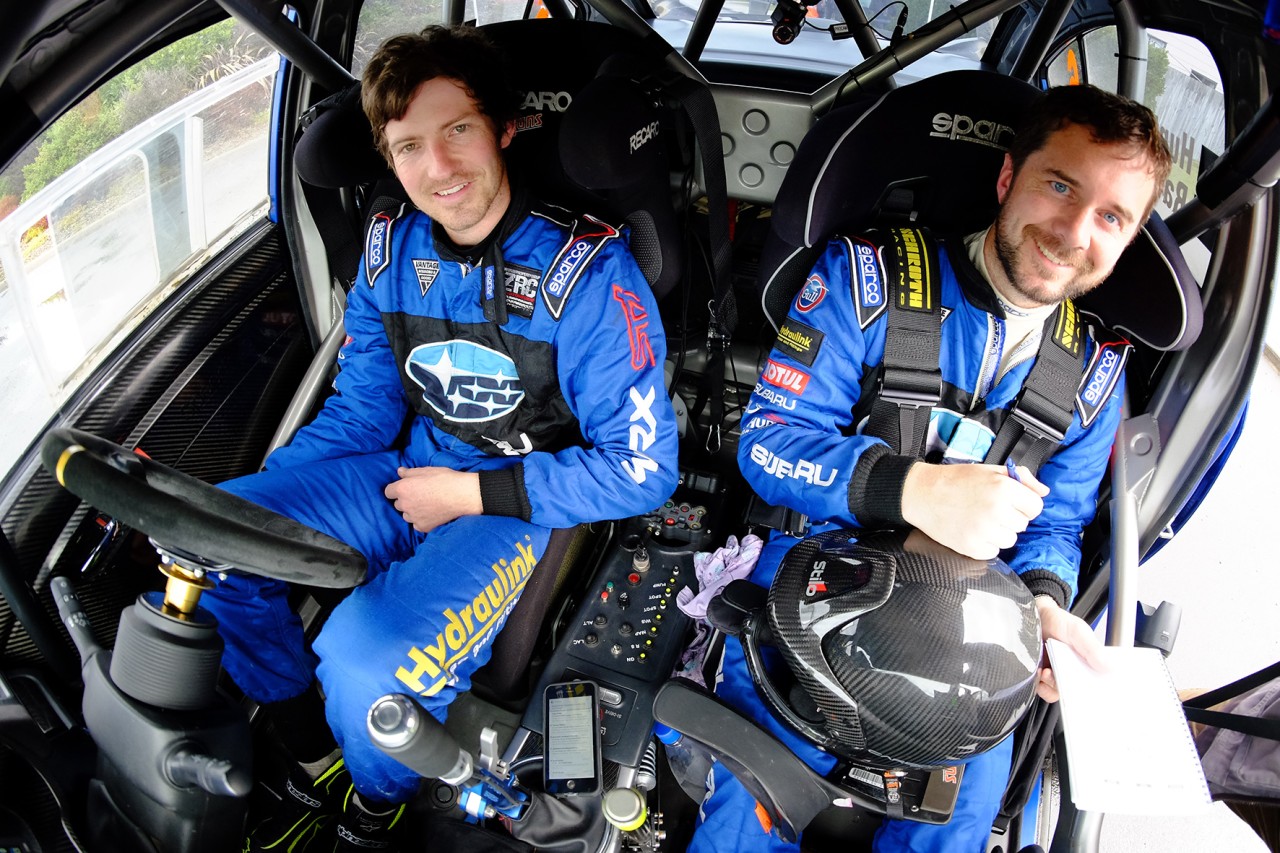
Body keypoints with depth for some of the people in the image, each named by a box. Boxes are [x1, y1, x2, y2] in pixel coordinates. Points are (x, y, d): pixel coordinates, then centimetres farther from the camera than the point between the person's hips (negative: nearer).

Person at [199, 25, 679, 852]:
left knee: (369, 660, -31)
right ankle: (315, 767, 11)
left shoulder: (588, 273, -18)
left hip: (520, 502, -6)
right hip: (405, 474, 6)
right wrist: (259, 490, -7)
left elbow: (641, 469, -16)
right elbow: (359, 410, 8)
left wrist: (472, 494, -15)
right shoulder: (391, 252, 0)